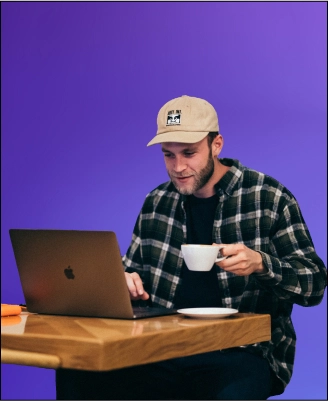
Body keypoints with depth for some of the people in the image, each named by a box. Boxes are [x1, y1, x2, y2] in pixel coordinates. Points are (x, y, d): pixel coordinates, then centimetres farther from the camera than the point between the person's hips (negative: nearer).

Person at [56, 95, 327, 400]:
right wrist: (127, 282, 0)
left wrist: (260, 264, -20)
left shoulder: (269, 197, 0)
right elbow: (131, 269, 25)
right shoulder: (157, 202, 12)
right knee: (76, 374, -22)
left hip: (240, 351, -4)